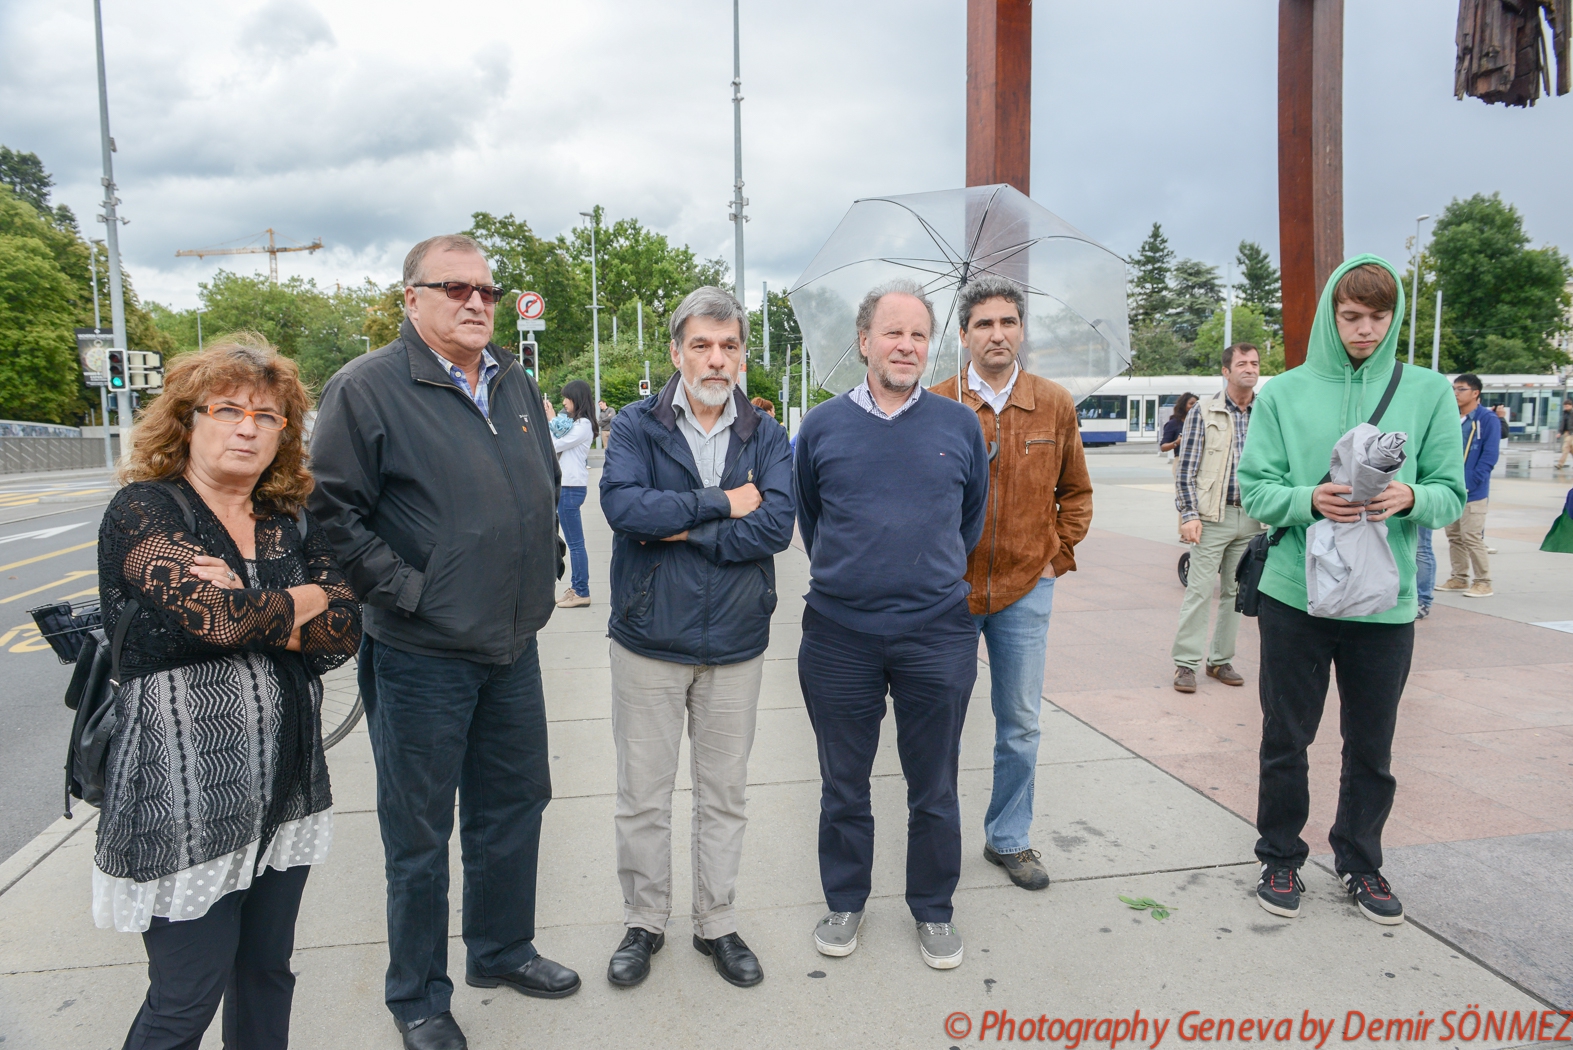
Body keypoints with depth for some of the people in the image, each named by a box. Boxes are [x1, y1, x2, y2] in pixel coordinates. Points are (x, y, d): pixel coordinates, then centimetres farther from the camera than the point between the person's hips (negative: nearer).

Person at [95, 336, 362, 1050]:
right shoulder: (143, 510, -7)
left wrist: (247, 613, -16)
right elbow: (218, 614, -24)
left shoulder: (292, 523, 9)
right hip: (184, 796, -5)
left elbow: (344, 635, -2)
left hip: (286, 785, 6)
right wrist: (305, 600, -6)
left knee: (268, 970, 16)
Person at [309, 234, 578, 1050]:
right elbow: (333, 510, -15)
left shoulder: (516, 384, 10)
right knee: (418, 831, 9)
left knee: (514, 805, 19)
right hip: (422, 655, -6)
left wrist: (544, 564, 12)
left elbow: (546, 485, 21)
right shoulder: (367, 388, -11)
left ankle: (502, 950, 41)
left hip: (514, 646, 7)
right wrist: (405, 589, -17)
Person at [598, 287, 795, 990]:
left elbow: (775, 525, -14)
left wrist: (679, 530, -17)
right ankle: (644, 922, 32)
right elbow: (622, 504, -21)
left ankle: (717, 924, 32)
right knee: (642, 798, 11)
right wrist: (721, 503, -18)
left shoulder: (765, 436, 2)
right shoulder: (636, 426, -2)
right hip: (648, 645, -1)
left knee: (724, 796, 14)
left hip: (735, 645, 2)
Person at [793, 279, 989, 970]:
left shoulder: (959, 425, 3)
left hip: (937, 635, 0)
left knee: (934, 788, 12)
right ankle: (845, 902, 34)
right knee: (843, 784, 14)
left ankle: (934, 910, 32)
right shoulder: (822, 426, 2)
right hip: (839, 636, 0)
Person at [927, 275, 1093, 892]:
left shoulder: (1055, 405, 2)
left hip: (1025, 588, 2)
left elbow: (1076, 492, 14)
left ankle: (1009, 839, 27)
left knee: (1020, 724, 9)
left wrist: (1057, 557, 5)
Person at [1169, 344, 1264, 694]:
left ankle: (1221, 660, 20)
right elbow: (1185, 470, -4)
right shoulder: (1205, 412, -2)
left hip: (1251, 518, 4)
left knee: (1235, 591, 10)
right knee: (1199, 590, -5)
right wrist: (1189, 514, -11)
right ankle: (1186, 663, 1)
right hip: (1214, 517, -4)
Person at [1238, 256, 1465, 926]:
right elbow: (1254, 489, -2)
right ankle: (1280, 857, 29)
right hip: (1294, 594, -1)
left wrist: (1410, 498, -19)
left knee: (1372, 746, 14)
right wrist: (1309, 500, -21)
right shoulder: (1285, 393, 0)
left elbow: (1451, 494, 2)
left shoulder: (1428, 392, 3)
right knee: (1286, 740, 10)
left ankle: (1360, 861, 35)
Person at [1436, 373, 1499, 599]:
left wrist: (1469, 483, -16)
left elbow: (1489, 456, -11)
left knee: (1472, 537, -5)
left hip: (1473, 491, -6)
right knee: (1454, 535, 12)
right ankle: (1459, 578, 22)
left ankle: (1483, 582, 6)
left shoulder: (1488, 419, -7)